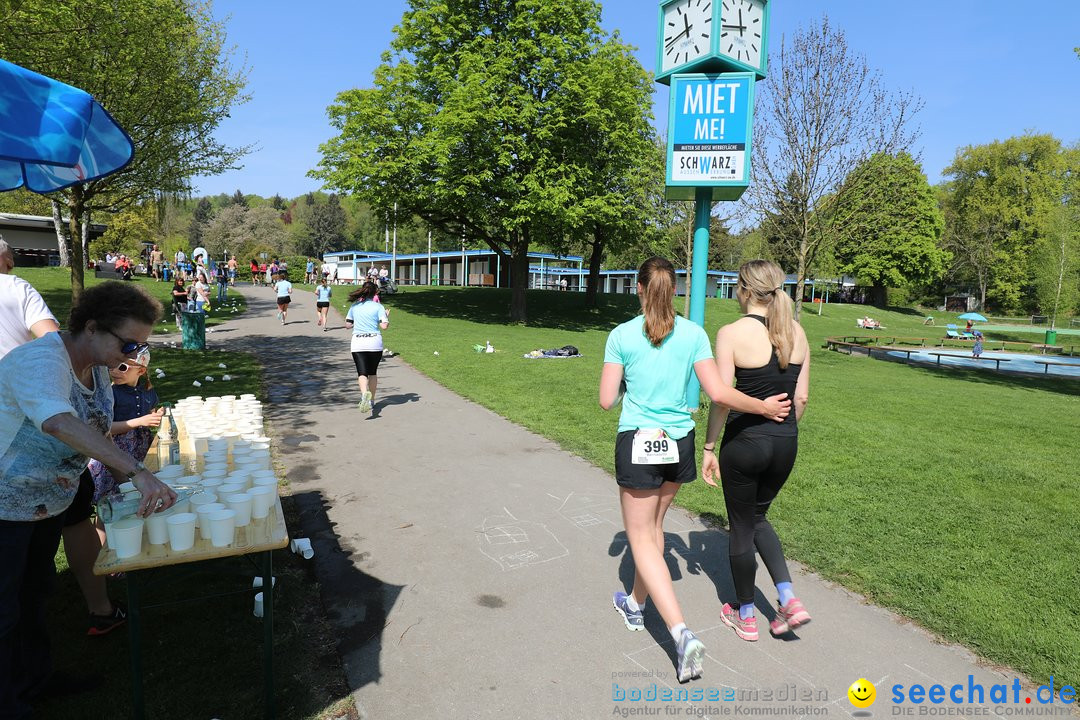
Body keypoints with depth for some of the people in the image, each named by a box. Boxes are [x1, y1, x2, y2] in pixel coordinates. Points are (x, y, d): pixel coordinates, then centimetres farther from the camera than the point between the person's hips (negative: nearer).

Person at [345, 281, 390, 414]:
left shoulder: (354, 306, 6)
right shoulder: (378, 307, -2)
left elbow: (348, 325, 11)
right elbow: (384, 326, -10)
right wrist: (387, 316, 9)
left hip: (358, 343, 0)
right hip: (375, 343, 0)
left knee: (362, 373, -5)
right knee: (373, 372, 16)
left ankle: (365, 394, -34)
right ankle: (371, 401, 23)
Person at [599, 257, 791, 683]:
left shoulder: (622, 336, -9)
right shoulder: (694, 335, -2)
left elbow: (607, 400, -7)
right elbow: (718, 393, -6)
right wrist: (763, 407, 7)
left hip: (638, 444, -4)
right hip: (679, 444, 4)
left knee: (641, 538, 4)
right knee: (653, 525, 22)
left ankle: (682, 633, -8)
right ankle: (636, 604, 40)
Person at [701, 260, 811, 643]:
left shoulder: (732, 333, -14)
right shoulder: (796, 332, 2)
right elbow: (802, 398, 5)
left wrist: (709, 447, -5)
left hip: (744, 440, -5)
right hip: (785, 442, 5)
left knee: (741, 527, 13)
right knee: (758, 516, 26)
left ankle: (745, 616, 28)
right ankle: (789, 599, 16)